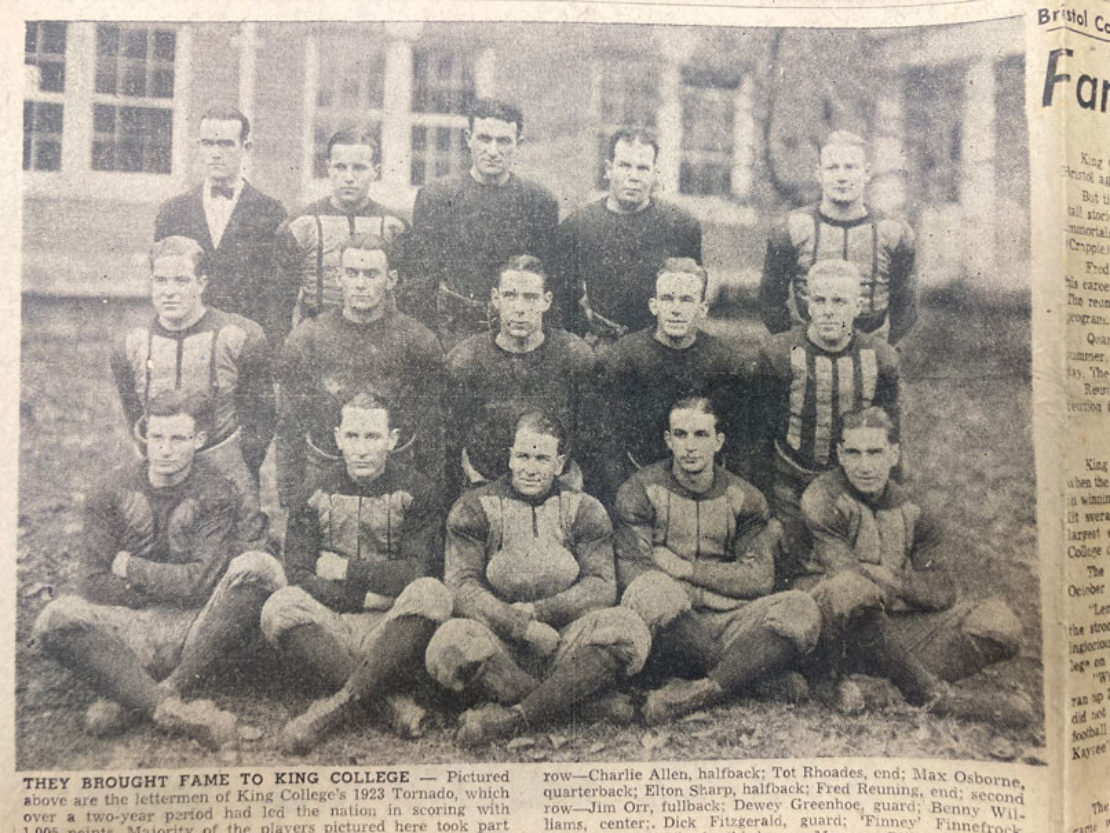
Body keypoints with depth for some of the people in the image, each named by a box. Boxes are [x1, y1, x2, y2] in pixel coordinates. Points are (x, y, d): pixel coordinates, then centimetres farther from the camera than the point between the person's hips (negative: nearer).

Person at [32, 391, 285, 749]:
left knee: (258, 567, -27)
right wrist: (172, 586, -9)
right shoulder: (113, 491, 2)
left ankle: (134, 701, -25)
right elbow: (95, 585, -4)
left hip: (195, 629, -1)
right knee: (56, 619, -26)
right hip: (131, 630, 1)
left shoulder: (217, 494, -3)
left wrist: (130, 568, -7)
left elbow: (202, 583, -13)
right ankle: (173, 710, -32)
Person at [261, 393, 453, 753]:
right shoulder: (317, 496, 8)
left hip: (395, 630, -1)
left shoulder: (415, 490, 4)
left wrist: (346, 570, -5)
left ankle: (340, 702, -31)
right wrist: (366, 596, -11)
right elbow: (298, 576, -3)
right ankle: (391, 699, -30)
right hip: (332, 629, 2)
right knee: (280, 608, -27)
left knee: (432, 593, -32)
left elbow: (416, 572, -7)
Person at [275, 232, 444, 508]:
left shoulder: (418, 341, -4)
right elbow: (288, 426, 3)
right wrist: (288, 501, 2)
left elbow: (433, 429, 2)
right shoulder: (306, 338, -3)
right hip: (323, 472, 1)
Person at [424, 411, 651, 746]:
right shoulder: (474, 508, 5)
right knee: (450, 644, -34)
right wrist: (520, 626, -19)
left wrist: (537, 611, -14)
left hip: (565, 642, 1)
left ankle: (512, 717, -25)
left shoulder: (584, 510, 10)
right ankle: (588, 705, -22)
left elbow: (602, 586, -1)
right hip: (499, 644, -1)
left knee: (629, 630, -27)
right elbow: (461, 587, -7)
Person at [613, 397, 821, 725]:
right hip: (668, 628, -2)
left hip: (727, 621, 3)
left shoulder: (743, 497, 12)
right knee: (652, 590, -35)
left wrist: (685, 568, -6)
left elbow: (759, 580, 2)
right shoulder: (640, 490, 5)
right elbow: (630, 571, -6)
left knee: (801, 609, -23)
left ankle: (696, 692, -32)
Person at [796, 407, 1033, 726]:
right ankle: (934, 695, -22)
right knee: (851, 588, -39)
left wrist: (889, 579, -10)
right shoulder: (823, 499, -5)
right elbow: (844, 573, -16)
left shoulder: (911, 510, 11)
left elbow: (943, 592, 2)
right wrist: (910, 588, -6)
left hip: (900, 628, 6)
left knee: (1000, 622, -12)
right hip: (836, 639, -5)